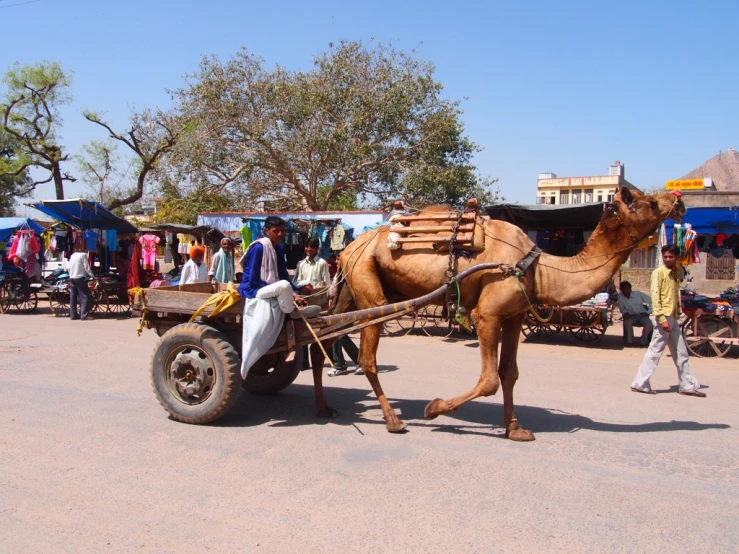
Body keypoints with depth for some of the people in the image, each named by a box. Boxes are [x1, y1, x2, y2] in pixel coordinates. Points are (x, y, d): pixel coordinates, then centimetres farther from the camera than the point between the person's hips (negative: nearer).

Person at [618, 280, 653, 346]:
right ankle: (630, 341, -27)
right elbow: (621, 308, 5)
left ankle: (642, 341, -15)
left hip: (642, 315, 0)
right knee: (627, 321, -35)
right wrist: (625, 313, -17)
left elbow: (651, 301, 0)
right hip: (631, 316, 0)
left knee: (649, 323, -31)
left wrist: (648, 312, -8)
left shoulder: (638, 294, -2)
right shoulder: (620, 297, 0)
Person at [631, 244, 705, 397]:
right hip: (663, 317, -8)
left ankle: (688, 385, 22)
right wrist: (661, 318, -21)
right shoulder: (659, 272, -7)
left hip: (673, 318, 8)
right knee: (655, 351, -7)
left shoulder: (675, 274, 16)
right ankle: (640, 384, -2)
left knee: (681, 353, 13)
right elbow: (655, 295, -15)